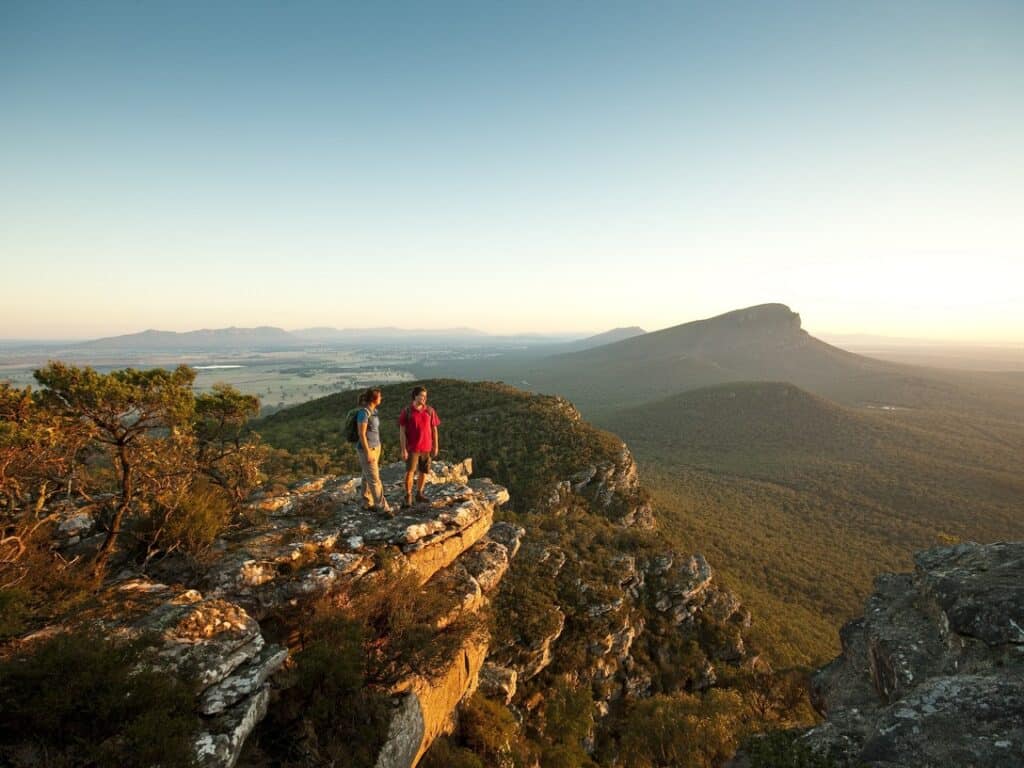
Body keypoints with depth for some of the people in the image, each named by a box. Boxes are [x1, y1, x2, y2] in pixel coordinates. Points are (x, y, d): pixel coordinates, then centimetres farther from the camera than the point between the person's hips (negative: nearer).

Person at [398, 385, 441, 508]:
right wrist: (403, 450, -11)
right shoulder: (406, 411, -8)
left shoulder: (430, 410, 1)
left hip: (426, 447, 3)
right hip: (412, 448, -3)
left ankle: (419, 494, 24)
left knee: (424, 472, 9)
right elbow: (402, 431, -8)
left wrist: (436, 446, 4)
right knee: (409, 472, -3)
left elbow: (434, 429, 6)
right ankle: (408, 497, 8)